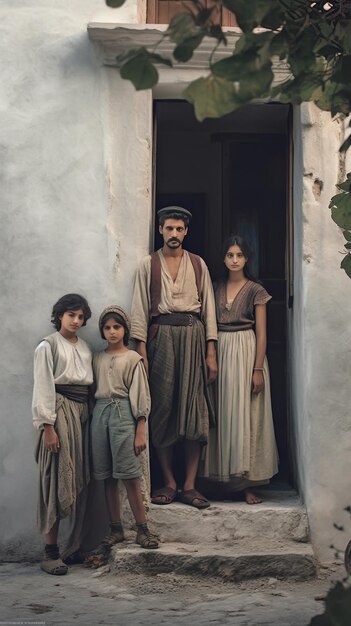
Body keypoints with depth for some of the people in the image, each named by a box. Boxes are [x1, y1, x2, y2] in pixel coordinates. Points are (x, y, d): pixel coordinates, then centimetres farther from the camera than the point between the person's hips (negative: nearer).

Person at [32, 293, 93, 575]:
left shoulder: (85, 348, 15)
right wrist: (47, 426, -15)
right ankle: (51, 552, -4)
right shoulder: (48, 346, -3)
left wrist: (90, 415, 5)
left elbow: (90, 383, 14)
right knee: (57, 481, -8)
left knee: (80, 481, 6)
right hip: (60, 411, -6)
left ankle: (74, 546, 14)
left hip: (82, 413, 6)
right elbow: (43, 388, -9)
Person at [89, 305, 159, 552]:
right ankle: (116, 529, 13)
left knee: (130, 476, -6)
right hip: (100, 414, 4)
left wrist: (140, 432, -7)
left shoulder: (133, 358, 1)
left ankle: (143, 529, 1)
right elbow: (93, 390, 15)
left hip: (124, 414, -4)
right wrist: (92, 419, 6)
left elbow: (141, 396, -1)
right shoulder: (97, 358, 14)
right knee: (108, 477, 6)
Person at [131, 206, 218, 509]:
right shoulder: (149, 265, 7)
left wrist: (211, 352, 0)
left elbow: (209, 307, 7)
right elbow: (140, 308, 2)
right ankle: (169, 482, 9)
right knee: (162, 408, 1)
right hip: (161, 336, -1)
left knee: (195, 410, -2)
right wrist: (141, 351, -7)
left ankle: (190, 485, 3)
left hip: (193, 335, 1)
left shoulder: (198, 264, 11)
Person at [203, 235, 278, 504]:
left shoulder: (256, 291, -2)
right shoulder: (217, 289, 10)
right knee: (223, 416, 6)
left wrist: (258, 369, -12)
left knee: (245, 416, -4)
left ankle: (248, 483, 0)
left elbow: (261, 333, -5)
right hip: (220, 352, 4)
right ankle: (225, 477, 14)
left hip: (245, 352, -4)